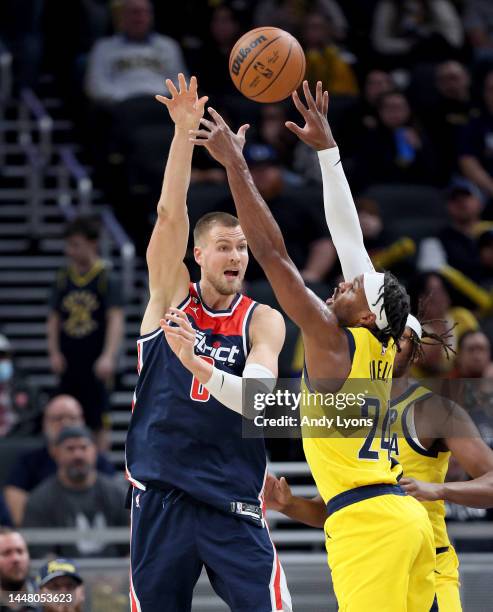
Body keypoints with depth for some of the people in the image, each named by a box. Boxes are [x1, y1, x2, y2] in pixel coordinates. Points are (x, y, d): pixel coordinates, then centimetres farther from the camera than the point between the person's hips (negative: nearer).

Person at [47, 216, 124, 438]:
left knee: (98, 423, -2)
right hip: (68, 366, 4)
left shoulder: (106, 279, -5)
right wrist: (54, 353, -2)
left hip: (96, 368, -4)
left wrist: (108, 357, -25)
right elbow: (54, 318, 11)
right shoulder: (63, 278, 8)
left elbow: (115, 320, -13)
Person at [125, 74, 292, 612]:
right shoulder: (171, 294, 4)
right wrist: (184, 131, -20)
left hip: (232, 498, -1)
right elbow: (170, 214, -9)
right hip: (160, 492, 1)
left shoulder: (263, 321, 1)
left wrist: (203, 370, -36)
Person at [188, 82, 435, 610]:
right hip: (403, 517, 9)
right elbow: (352, 237, 20)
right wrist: (327, 148, 25)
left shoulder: (332, 339, -6)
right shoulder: (381, 346, 13)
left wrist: (234, 163, -4)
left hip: (368, 522, -9)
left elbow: (271, 251, -9)